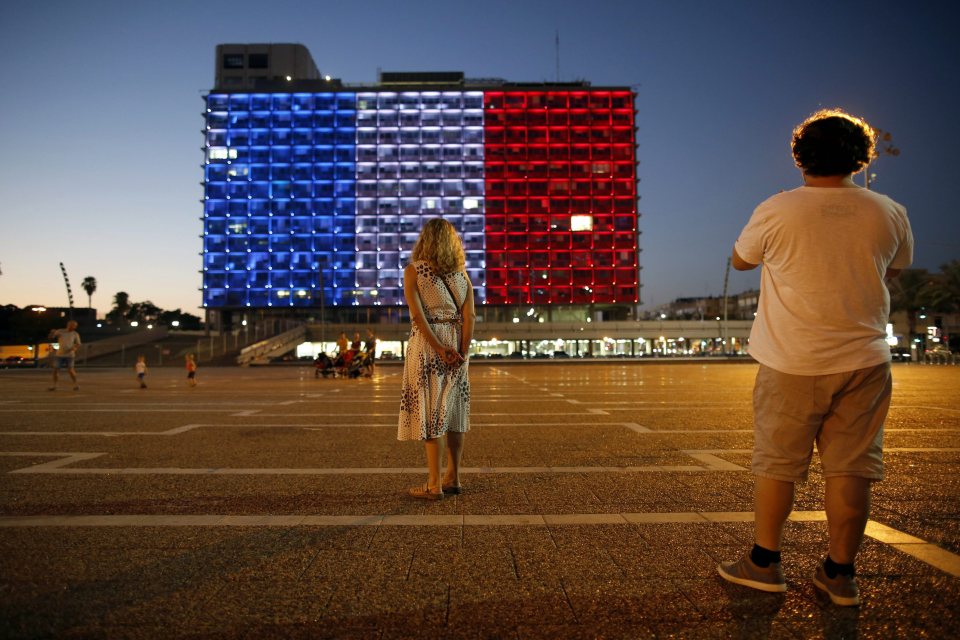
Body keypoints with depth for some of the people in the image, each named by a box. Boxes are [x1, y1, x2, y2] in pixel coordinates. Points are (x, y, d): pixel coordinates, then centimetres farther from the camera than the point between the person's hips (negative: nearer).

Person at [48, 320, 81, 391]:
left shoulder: (75, 334, 4)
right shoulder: (60, 331, 6)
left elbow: (78, 345, 4)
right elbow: (50, 339, 8)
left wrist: (74, 348, -19)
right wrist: (52, 332, -12)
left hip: (69, 355, -2)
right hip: (59, 354, 2)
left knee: (70, 370, -13)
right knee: (56, 370, 0)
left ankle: (76, 385, 0)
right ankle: (54, 385, 15)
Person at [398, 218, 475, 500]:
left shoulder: (413, 270, -3)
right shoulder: (461, 274, 7)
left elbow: (418, 314, -14)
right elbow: (469, 317, -3)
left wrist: (439, 348, -15)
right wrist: (462, 352, -4)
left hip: (426, 345, -4)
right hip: (456, 345, 4)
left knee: (428, 412, 0)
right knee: (453, 410, 13)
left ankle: (434, 484, 4)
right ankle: (453, 477, 21)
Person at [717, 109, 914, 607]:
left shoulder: (776, 211, -10)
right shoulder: (890, 214, 0)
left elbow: (740, 260, 7)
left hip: (792, 364, -3)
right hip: (864, 360, 3)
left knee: (775, 464, 9)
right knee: (851, 468, 9)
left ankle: (764, 562, 21)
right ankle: (841, 574, 19)